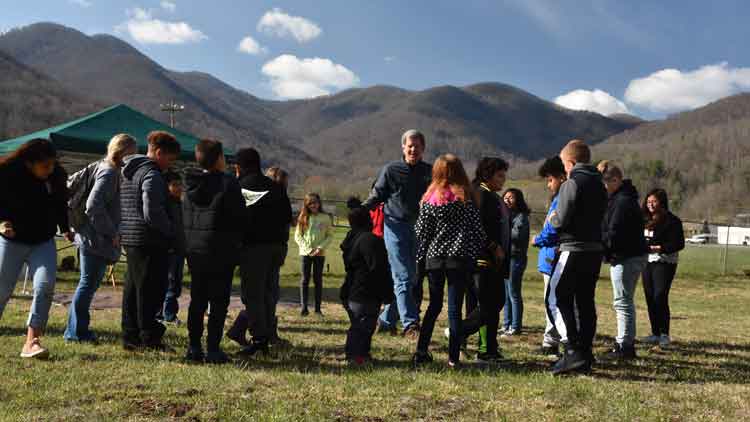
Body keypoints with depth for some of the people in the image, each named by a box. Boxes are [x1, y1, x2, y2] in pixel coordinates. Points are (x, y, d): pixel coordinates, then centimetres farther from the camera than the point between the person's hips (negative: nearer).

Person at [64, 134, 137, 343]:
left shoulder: (113, 172, 14)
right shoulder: (109, 173, -15)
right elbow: (94, 205, -25)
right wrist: (111, 233, -18)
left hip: (94, 239, 10)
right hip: (96, 239, -10)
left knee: (89, 284, 16)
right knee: (88, 284, -1)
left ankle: (76, 329, 26)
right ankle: (76, 331, 8)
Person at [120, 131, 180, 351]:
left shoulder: (127, 172, 17)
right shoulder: (152, 175, -15)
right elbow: (152, 214, -22)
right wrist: (172, 232, -11)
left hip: (129, 239, 10)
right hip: (150, 242, -10)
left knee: (133, 289, 14)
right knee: (150, 291, -3)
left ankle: (130, 336, 20)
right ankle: (149, 337, 3)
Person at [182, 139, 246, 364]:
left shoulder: (191, 184, 7)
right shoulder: (228, 183, -13)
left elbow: (185, 217, 11)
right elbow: (240, 218, -10)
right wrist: (236, 243, 5)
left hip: (194, 250, 6)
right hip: (221, 250, -6)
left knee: (197, 299, 14)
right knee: (219, 301, 1)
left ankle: (194, 347, 17)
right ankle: (213, 349, 2)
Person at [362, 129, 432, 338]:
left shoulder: (430, 172, 9)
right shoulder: (391, 170, 2)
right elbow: (377, 196, 4)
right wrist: (361, 210, -12)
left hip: (419, 230, 4)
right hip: (396, 227, -4)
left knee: (410, 278, 8)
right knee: (404, 277, -9)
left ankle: (386, 320, 21)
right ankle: (410, 324, -9)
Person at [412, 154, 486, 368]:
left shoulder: (429, 198, 2)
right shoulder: (466, 197, -4)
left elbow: (421, 232, 4)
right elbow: (477, 229, -4)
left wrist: (421, 258, 13)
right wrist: (480, 252, 10)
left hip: (434, 258, 3)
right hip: (460, 258, -2)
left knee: (434, 305, 16)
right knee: (454, 308, 2)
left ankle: (421, 351, 12)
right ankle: (453, 357, 2)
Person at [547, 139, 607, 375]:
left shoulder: (571, 184, -11)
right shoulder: (599, 185, 15)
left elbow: (562, 220, -17)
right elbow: (600, 217, 16)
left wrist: (552, 219, 6)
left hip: (575, 251, -8)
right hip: (595, 249, 8)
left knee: (557, 299, -5)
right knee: (585, 302, 12)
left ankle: (572, 351, -14)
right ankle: (585, 355, 17)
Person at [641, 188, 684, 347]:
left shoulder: (671, 220, -7)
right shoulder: (646, 220, 13)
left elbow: (679, 244, -11)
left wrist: (660, 248, -20)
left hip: (664, 263, -6)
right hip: (647, 262, 6)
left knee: (660, 298, -12)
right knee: (650, 298, 6)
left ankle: (665, 334, -2)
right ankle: (655, 333, 15)